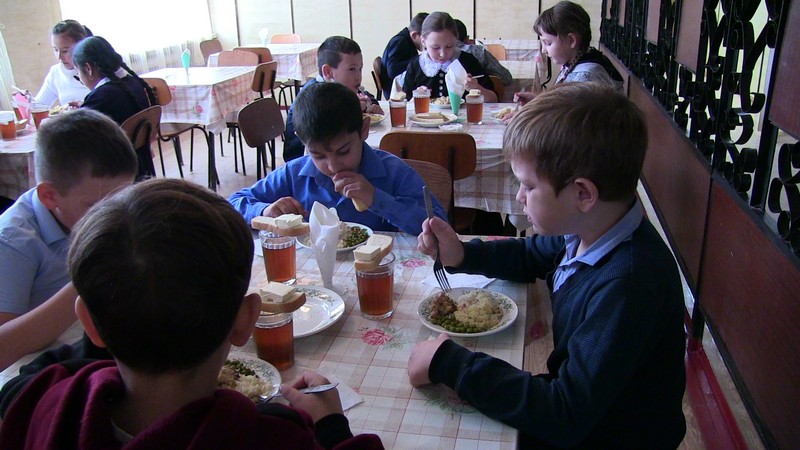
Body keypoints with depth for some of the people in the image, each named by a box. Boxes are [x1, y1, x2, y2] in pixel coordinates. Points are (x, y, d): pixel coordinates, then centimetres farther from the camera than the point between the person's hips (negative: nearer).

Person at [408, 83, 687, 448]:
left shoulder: (626, 286, -34)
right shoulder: (584, 230, -10)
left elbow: (566, 418, -33)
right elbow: (531, 256, 12)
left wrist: (449, 362, -29)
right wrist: (461, 255, -5)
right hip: (572, 407, 6)